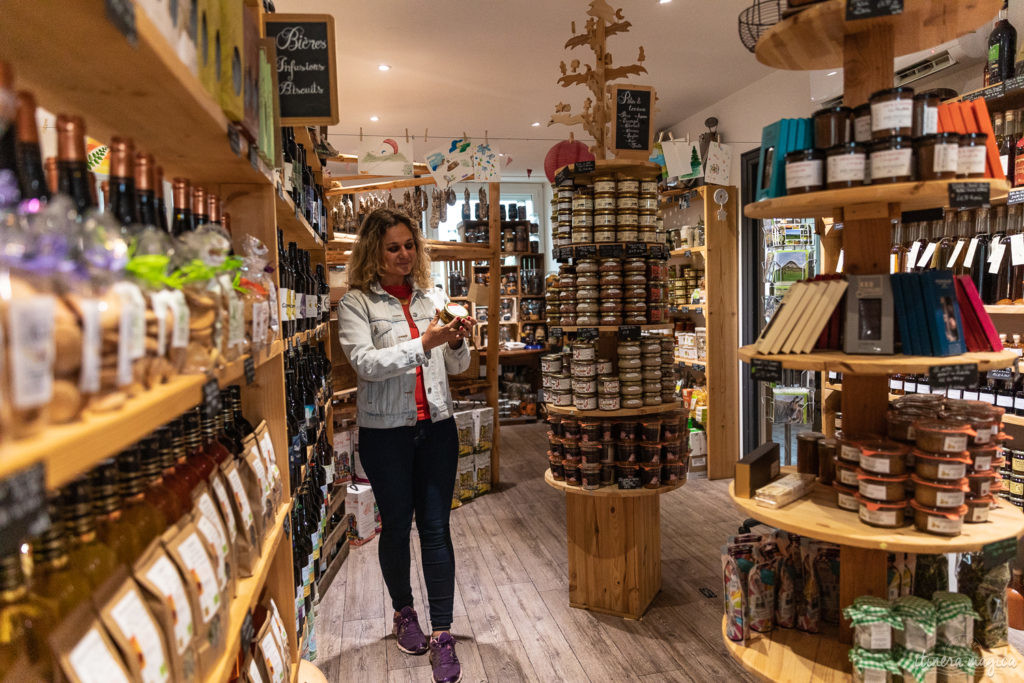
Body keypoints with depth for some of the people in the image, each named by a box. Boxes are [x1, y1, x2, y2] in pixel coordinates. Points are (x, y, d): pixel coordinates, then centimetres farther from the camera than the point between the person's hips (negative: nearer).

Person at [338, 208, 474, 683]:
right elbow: (365, 362, -18)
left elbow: (457, 367, 10)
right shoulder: (356, 303, -5)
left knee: (436, 528, 3)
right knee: (396, 526, 13)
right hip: (386, 432, -3)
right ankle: (404, 613, 35)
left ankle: (442, 634, 12)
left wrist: (456, 342, -12)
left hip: (436, 427, 3)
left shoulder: (434, 297, 7)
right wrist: (424, 343, -25)